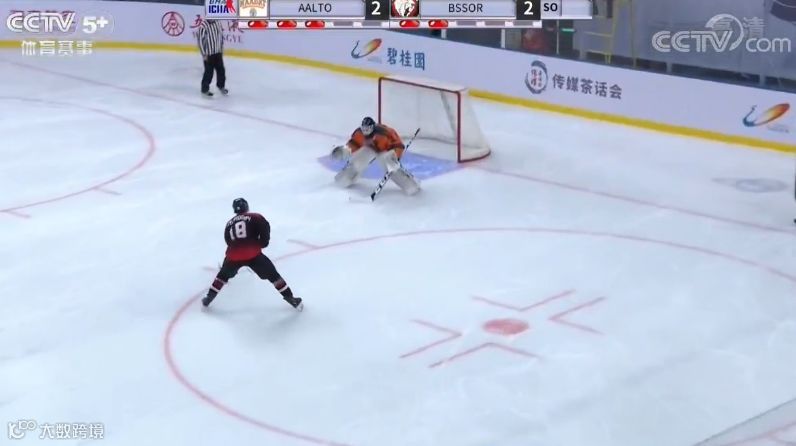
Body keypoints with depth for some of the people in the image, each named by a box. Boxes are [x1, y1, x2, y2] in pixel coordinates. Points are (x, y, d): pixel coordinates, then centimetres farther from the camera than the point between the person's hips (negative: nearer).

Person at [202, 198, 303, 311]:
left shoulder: (229, 223, 25)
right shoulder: (255, 217, 10)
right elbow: (265, 226, -7)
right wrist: (263, 242, 7)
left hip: (234, 255, 4)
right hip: (253, 254, -4)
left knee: (223, 275, 31)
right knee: (273, 275, 9)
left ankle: (208, 299, 33)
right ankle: (290, 298, 9)